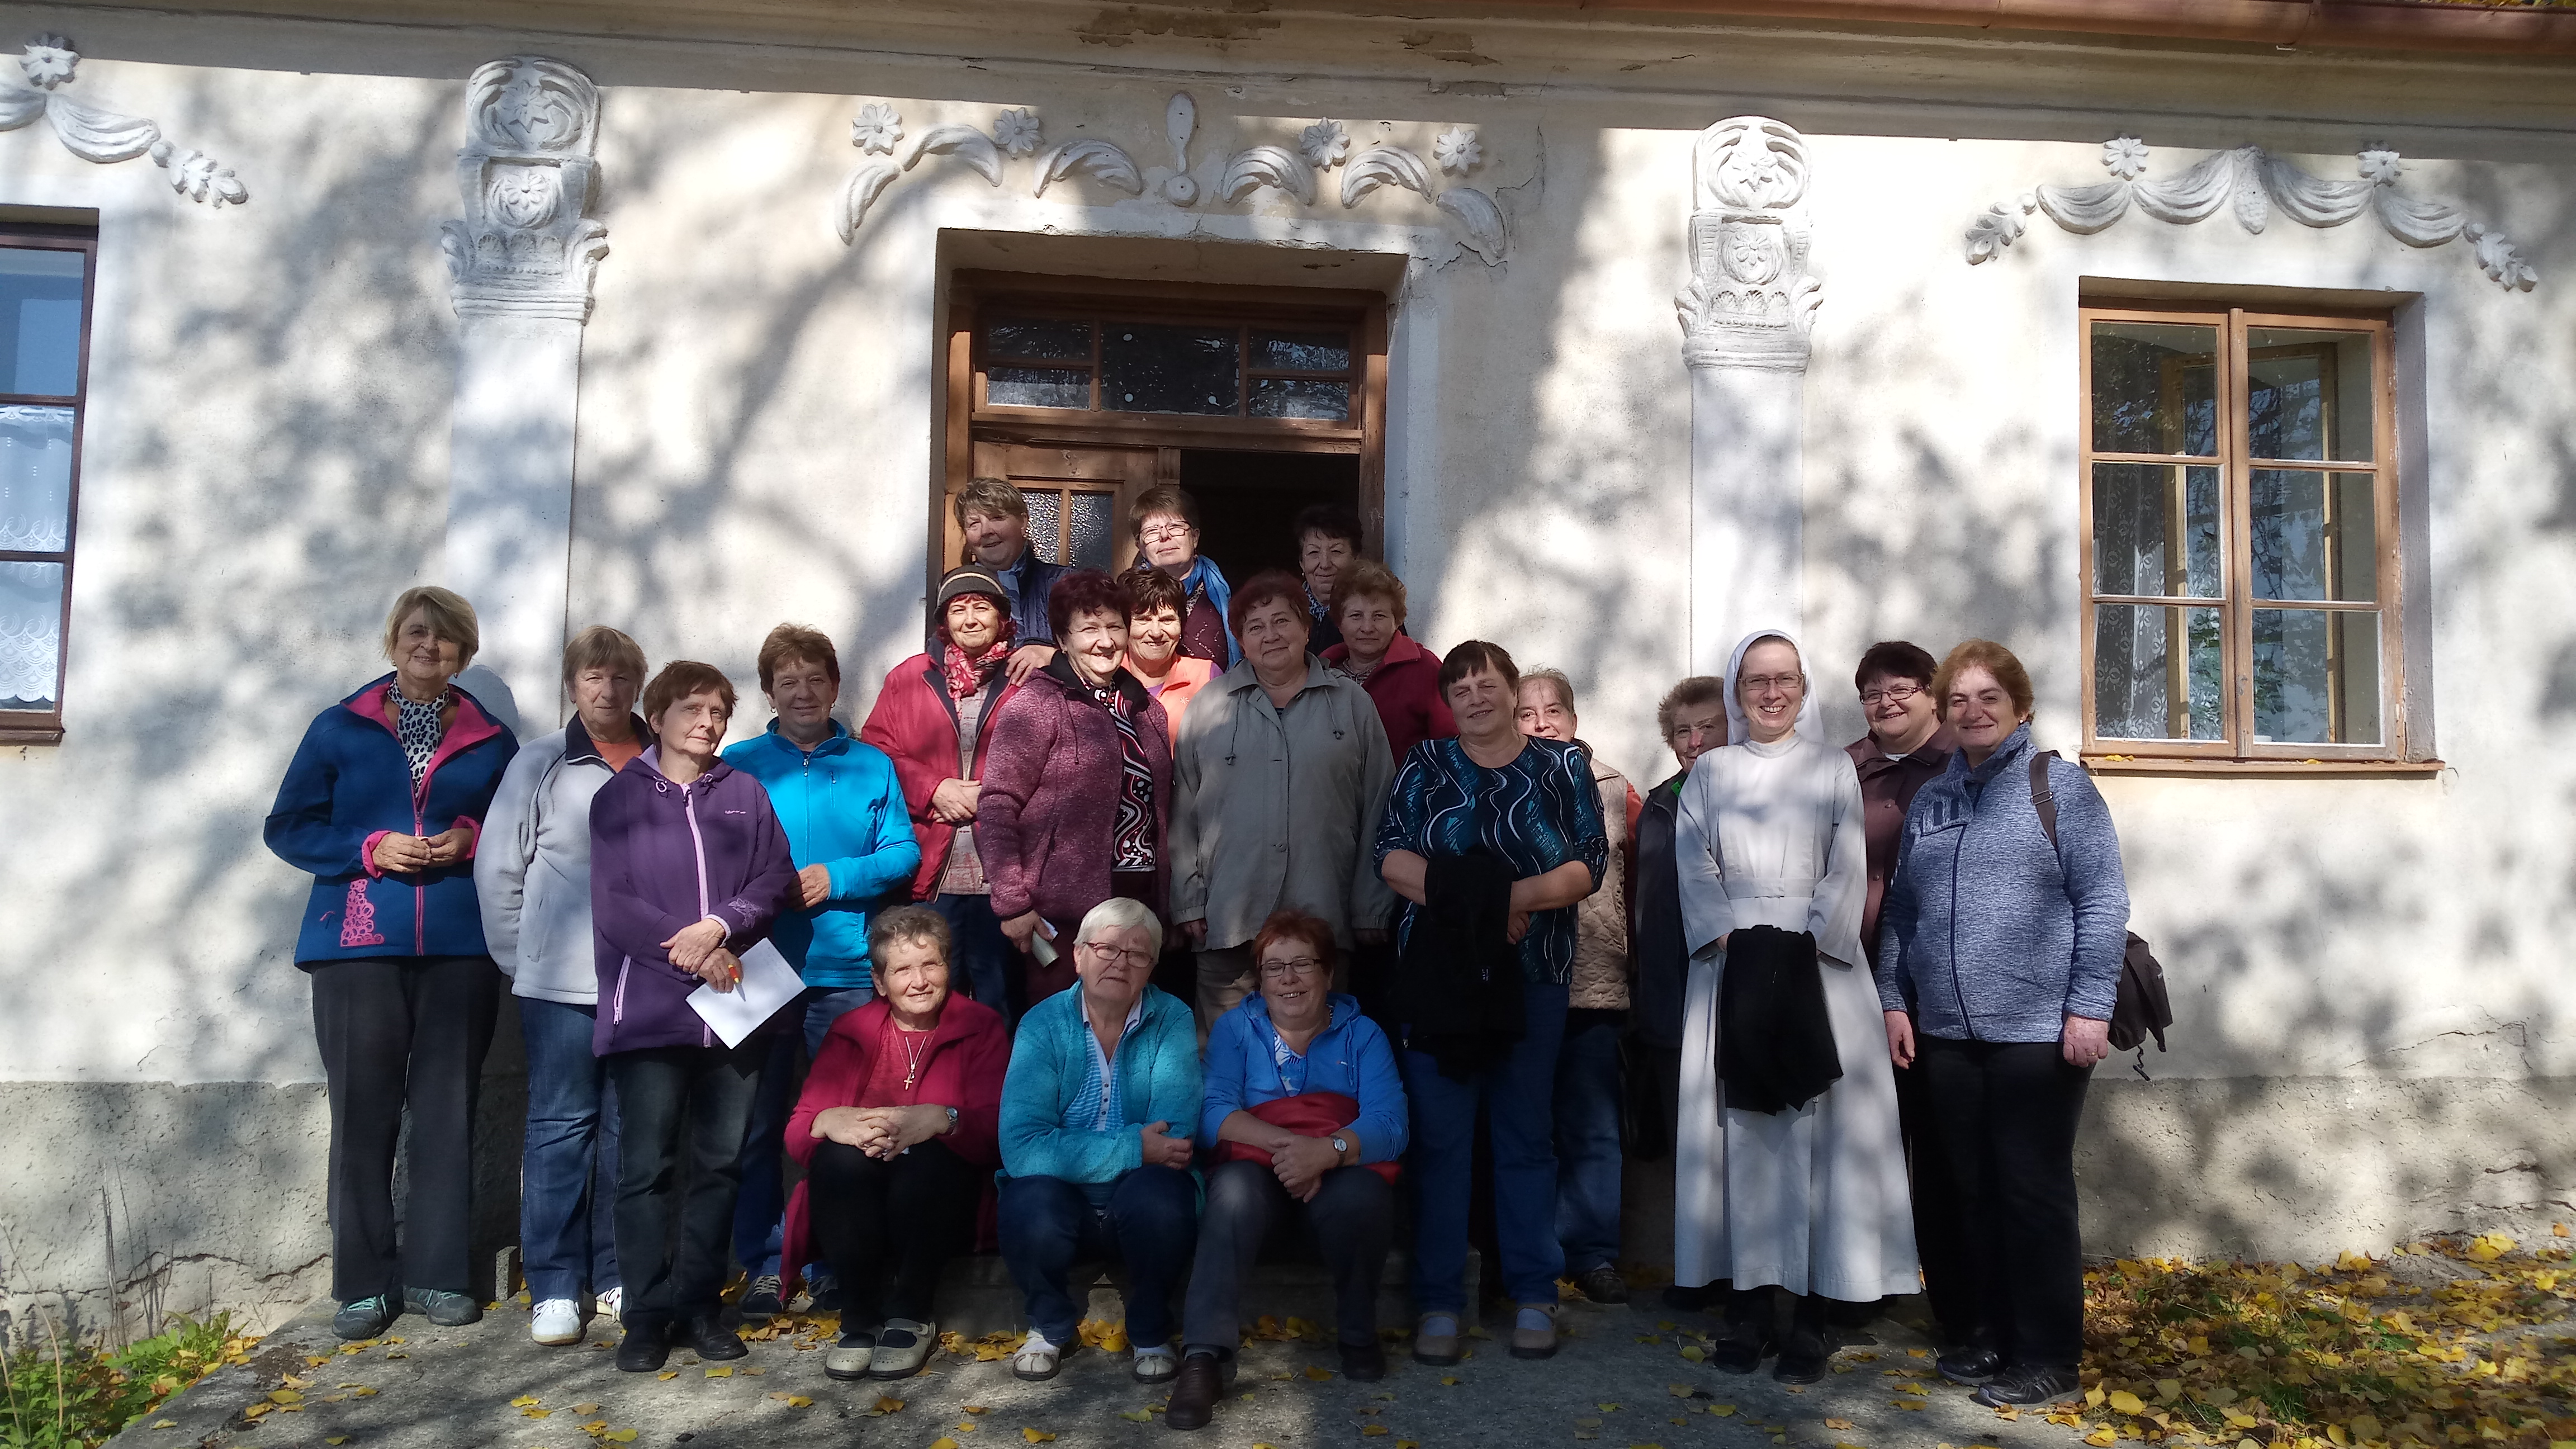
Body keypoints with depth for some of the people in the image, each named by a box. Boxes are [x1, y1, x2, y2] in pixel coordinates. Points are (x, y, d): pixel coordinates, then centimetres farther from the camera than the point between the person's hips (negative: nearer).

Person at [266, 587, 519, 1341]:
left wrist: (473, 840, -5)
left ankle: (435, 1272, 12)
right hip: (358, 943, -1)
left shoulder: (491, 742, 11)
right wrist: (370, 849, -9)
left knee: (447, 1110, 2)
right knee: (363, 1111, -1)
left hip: (460, 946, 1)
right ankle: (365, 1281, 10)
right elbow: (287, 827, 6)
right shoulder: (339, 730, 8)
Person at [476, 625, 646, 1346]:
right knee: (560, 1127, 3)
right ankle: (555, 1286, 13)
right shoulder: (539, 764, 1)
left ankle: (618, 1275, 22)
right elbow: (498, 869, 3)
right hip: (561, 984, -1)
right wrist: (522, 961, 3)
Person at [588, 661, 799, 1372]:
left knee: (720, 1160, 7)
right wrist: (687, 951, -13)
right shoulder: (618, 799, 6)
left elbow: (777, 880, 2)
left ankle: (699, 1305, 18)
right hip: (649, 1008, -2)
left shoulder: (746, 794, 12)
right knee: (647, 1165, -2)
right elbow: (612, 905, -2)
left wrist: (719, 927, -15)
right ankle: (647, 1315, 8)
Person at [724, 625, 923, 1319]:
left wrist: (835, 878, -12)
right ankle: (765, 1264, 16)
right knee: (759, 1123, 4)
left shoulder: (873, 766, 8)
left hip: (847, 971, 0)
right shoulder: (738, 765, 7)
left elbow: (904, 853, 1)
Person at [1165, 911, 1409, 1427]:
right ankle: (1204, 1357, -35)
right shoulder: (1235, 1028, 11)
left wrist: (1327, 1151, -27)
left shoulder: (1362, 1035, 10)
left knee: (1361, 1195, -35)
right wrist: (1286, 1143, -22)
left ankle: (1358, 1334, -8)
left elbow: (1390, 1127, -6)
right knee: (1234, 1189, -35)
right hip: (1259, 1168, 0)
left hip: (1340, 1175, 0)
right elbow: (1213, 1113, -5)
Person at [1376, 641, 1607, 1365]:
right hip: (1438, 973, 0)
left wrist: (1515, 896, -16)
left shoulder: (1563, 766, 9)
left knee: (1527, 1134, 6)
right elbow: (1392, 856, -1)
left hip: (1532, 977, 0)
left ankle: (1533, 1295, 17)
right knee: (1439, 1135, 1)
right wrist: (1465, 899, -14)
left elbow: (1590, 862, -1)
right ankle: (1439, 1300, 10)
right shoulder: (1426, 764, 10)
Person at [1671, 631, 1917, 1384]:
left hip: (1817, 957, -1)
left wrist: (1808, 947, -11)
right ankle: (1747, 1307, 4)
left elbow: (1847, 867, 2)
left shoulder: (1833, 767, 11)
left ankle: (1812, 1315, 0)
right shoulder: (1710, 772, 15)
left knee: (1818, 1129, -4)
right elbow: (1694, 863, 4)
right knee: (1738, 1129, -1)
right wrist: (1728, 938, -11)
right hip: (1732, 963, 1)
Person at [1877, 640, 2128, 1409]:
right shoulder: (1928, 801, 13)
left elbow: (2102, 903, -7)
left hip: (2038, 1030, -5)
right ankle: (1993, 1332, 26)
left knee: (2035, 1193, 3)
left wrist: (2089, 1007, -13)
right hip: (1946, 1032, 5)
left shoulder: (2060, 785, -3)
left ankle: (2048, 1355, 15)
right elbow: (1901, 909, 15)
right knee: (1974, 1192, 12)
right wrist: (1894, 1000, 9)